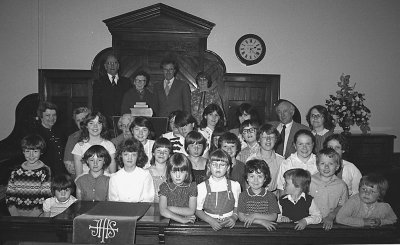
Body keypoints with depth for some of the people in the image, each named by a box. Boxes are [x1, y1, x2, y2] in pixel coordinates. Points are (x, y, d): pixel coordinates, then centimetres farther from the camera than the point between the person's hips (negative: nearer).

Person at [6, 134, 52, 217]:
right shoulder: (16, 171, 10)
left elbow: (45, 197, -7)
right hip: (17, 214, 4)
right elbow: (9, 195, 10)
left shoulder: (45, 171, -2)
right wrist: (15, 215, -2)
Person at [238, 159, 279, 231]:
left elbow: (274, 217, -2)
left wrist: (255, 215, -11)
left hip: (266, 229, 0)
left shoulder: (270, 196, 3)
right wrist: (262, 221, -12)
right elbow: (241, 217, -5)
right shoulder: (243, 195, 1)